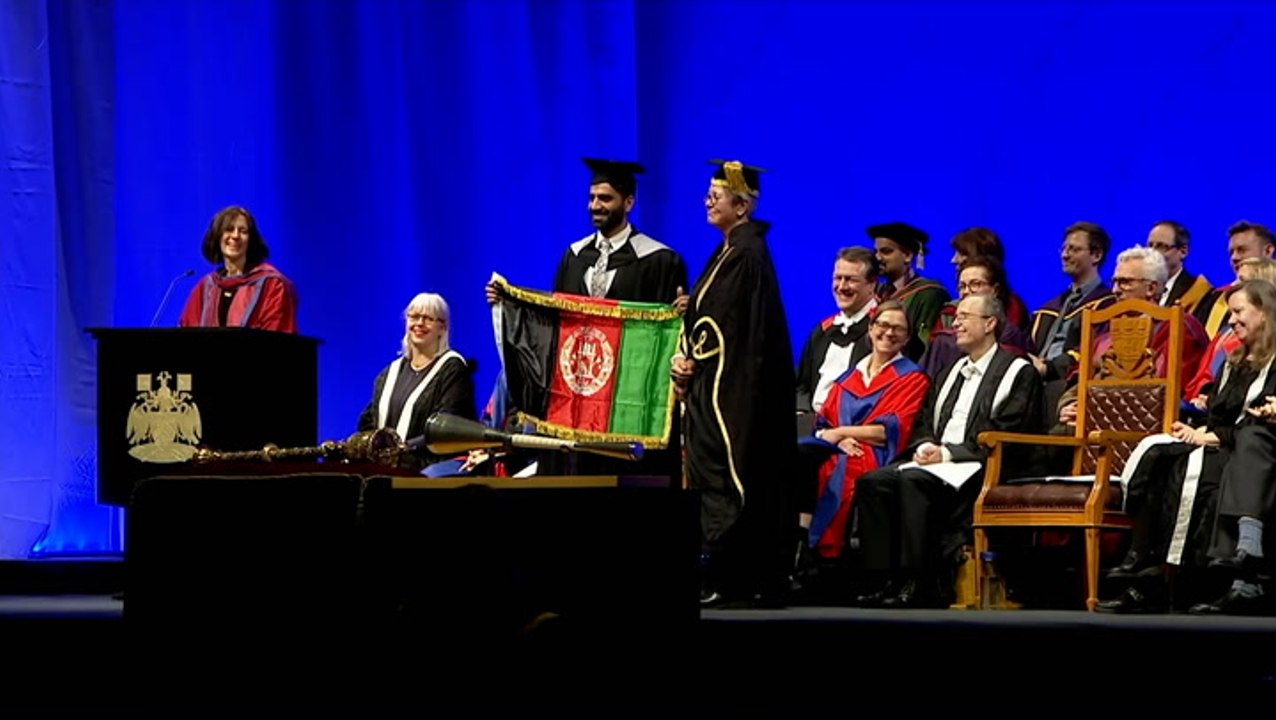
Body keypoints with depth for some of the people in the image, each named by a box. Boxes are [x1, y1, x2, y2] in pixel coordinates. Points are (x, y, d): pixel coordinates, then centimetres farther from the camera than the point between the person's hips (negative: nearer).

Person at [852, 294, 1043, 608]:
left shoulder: (1018, 373, 1)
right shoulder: (951, 372, 26)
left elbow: (1003, 439, -9)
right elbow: (923, 424, 22)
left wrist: (948, 452, -15)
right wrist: (925, 447, -2)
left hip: (978, 468, -7)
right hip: (933, 460, 7)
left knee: (913, 481, -34)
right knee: (872, 482, -20)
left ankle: (919, 585, -33)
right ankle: (888, 580, -23)